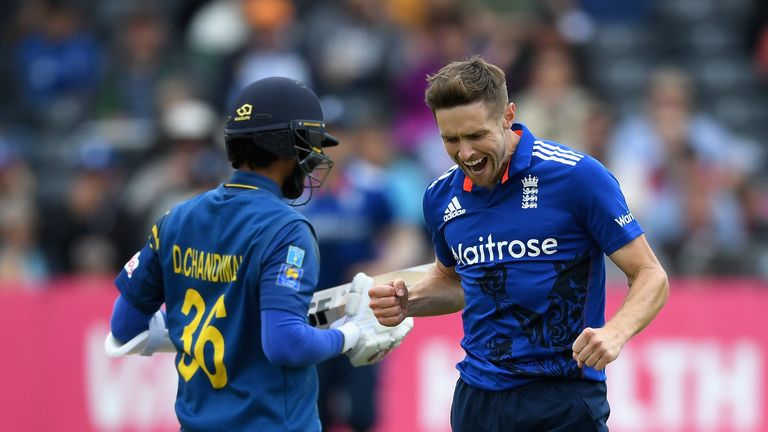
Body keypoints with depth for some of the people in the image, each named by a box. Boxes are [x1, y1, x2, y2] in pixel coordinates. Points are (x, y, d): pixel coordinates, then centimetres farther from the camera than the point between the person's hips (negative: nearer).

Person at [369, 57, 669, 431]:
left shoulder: (577, 176, -13)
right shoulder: (441, 197, 4)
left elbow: (650, 276, -9)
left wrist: (615, 332, -29)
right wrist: (406, 303, 3)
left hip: (563, 400, -5)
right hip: (476, 398, 5)